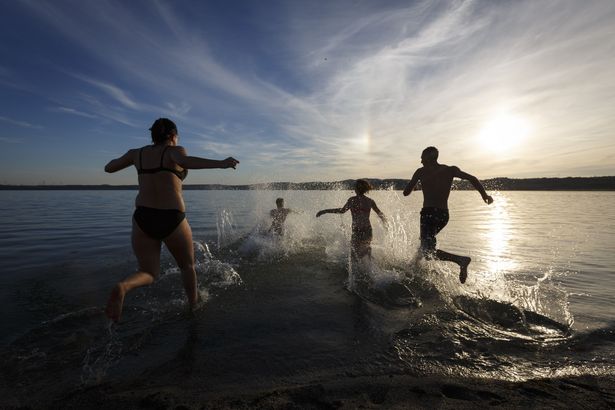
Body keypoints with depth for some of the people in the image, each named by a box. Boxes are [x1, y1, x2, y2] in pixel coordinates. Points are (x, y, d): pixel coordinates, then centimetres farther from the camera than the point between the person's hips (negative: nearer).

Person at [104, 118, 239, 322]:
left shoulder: (137, 153, 10)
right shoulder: (174, 151, -3)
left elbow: (108, 168, 23)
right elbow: (184, 161, -28)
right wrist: (220, 164, -38)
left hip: (142, 218, 4)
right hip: (171, 219, -3)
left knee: (149, 272, 15)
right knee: (187, 266, 22)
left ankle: (122, 287, -17)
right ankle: (193, 306, 33)